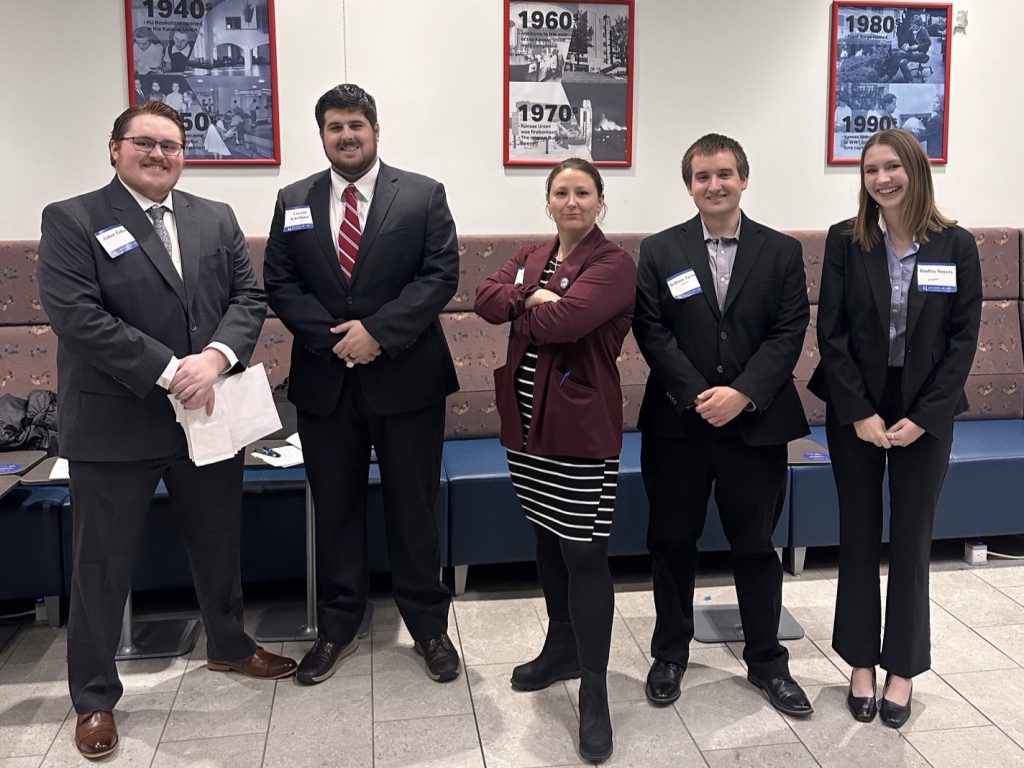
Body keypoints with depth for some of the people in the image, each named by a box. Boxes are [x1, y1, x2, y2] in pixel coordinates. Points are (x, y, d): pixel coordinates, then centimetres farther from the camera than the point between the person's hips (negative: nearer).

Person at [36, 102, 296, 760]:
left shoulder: (216, 219, 9)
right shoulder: (71, 221, -5)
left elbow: (248, 297, 3)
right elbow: (77, 315, -16)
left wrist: (217, 357, -17)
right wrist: (169, 372, -22)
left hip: (209, 415, 5)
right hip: (115, 424, -4)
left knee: (219, 542, 19)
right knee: (103, 563, 7)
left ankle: (229, 644, 41)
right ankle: (95, 695, 24)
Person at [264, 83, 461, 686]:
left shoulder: (423, 195, 1)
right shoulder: (294, 202, 8)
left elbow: (441, 274, -7)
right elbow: (280, 284, 3)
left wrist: (378, 331, -16)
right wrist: (333, 338, -12)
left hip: (406, 380, -2)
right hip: (325, 382, 3)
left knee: (415, 509, 8)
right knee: (335, 510, 12)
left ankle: (429, 626, 24)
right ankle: (338, 628, 28)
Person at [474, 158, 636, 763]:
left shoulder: (614, 263, -9)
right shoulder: (530, 257, 14)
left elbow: (565, 320, -24)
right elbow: (486, 298, -1)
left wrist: (522, 311, -5)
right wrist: (533, 297, -16)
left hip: (581, 426, -7)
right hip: (529, 421, 7)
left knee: (584, 554, -4)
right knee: (548, 541, 18)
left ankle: (594, 692, 7)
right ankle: (562, 648, 36)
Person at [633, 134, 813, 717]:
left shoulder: (782, 251, 3)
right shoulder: (660, 252, 2)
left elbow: (790, 333, -4)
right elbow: (652, 333, -5)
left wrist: (742, 394, -17)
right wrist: (698, 395, -15)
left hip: (757, 424, 0)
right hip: (678, 424, 0)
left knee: (756, 546, 11)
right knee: (672, 542, 11)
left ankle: (767, 661, 28)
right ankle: (670, 654, 29)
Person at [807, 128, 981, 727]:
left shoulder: (957, 245, -3)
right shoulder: (845, 241, -2)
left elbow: (963, 340, -4)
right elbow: (831, 334, -5)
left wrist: (922, 417, -11)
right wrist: (860, 413, -12)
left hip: (925, 413, 0)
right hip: (855, 410, 1)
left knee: (912, 541, 7)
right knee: (859, 537, 9)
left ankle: (903, 668, 23)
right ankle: (862, 663, 23)